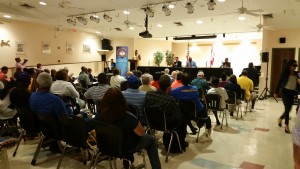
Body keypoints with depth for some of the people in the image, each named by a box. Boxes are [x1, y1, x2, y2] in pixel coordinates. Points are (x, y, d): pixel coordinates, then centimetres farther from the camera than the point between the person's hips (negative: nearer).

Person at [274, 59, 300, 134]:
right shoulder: (285, 73, -6)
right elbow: (280, 82, -4)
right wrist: (276, 92, -4)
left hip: (292, 93, 5)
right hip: (285, 91, -5)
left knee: (288, 109, 10)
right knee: (287, 108, -5)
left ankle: (280, 118, 37)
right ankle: (286, 126, 3)